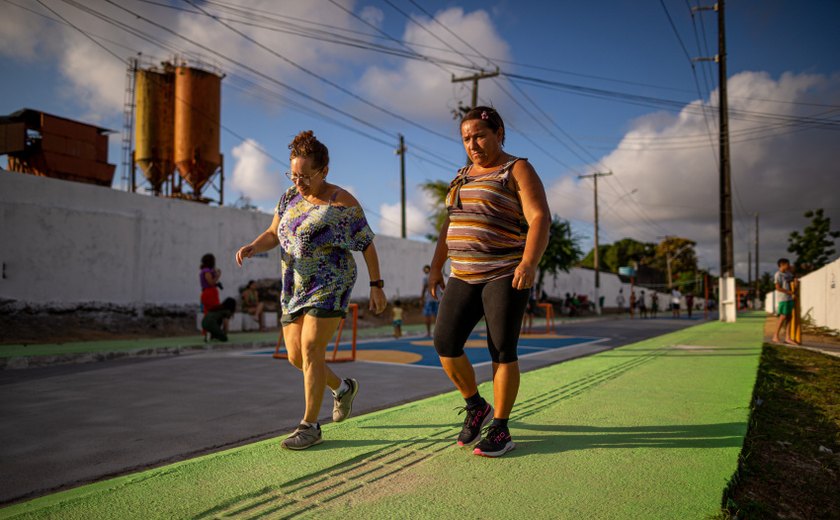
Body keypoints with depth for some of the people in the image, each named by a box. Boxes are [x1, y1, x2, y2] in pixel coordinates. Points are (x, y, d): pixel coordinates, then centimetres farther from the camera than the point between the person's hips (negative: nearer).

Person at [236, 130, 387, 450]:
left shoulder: (343, 204, -10)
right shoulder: (292, 196, 7)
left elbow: (367, 245, -5)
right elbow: (273, 235, 9)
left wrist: (376, 286, -6)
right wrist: (252, 248, -11)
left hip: (330, 285, -7)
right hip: (296, 288, 7)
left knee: (310, 351, -15)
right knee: (296, 357, 6)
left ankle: (310, 426, -2)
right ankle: (343, 388, 32)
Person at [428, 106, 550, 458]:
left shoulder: (518, 171, -4)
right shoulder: (465, 176, 17)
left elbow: (540, 220, -15)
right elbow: (450, 225, 19)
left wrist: (529, 263, -30)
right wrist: (436, 267, 12)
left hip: (507, 275, -6)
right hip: (466, 277, 6)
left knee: (502, 353, -5)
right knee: (445, 345, -5)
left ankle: (500, 429, 10)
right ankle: (476, 407, 15)